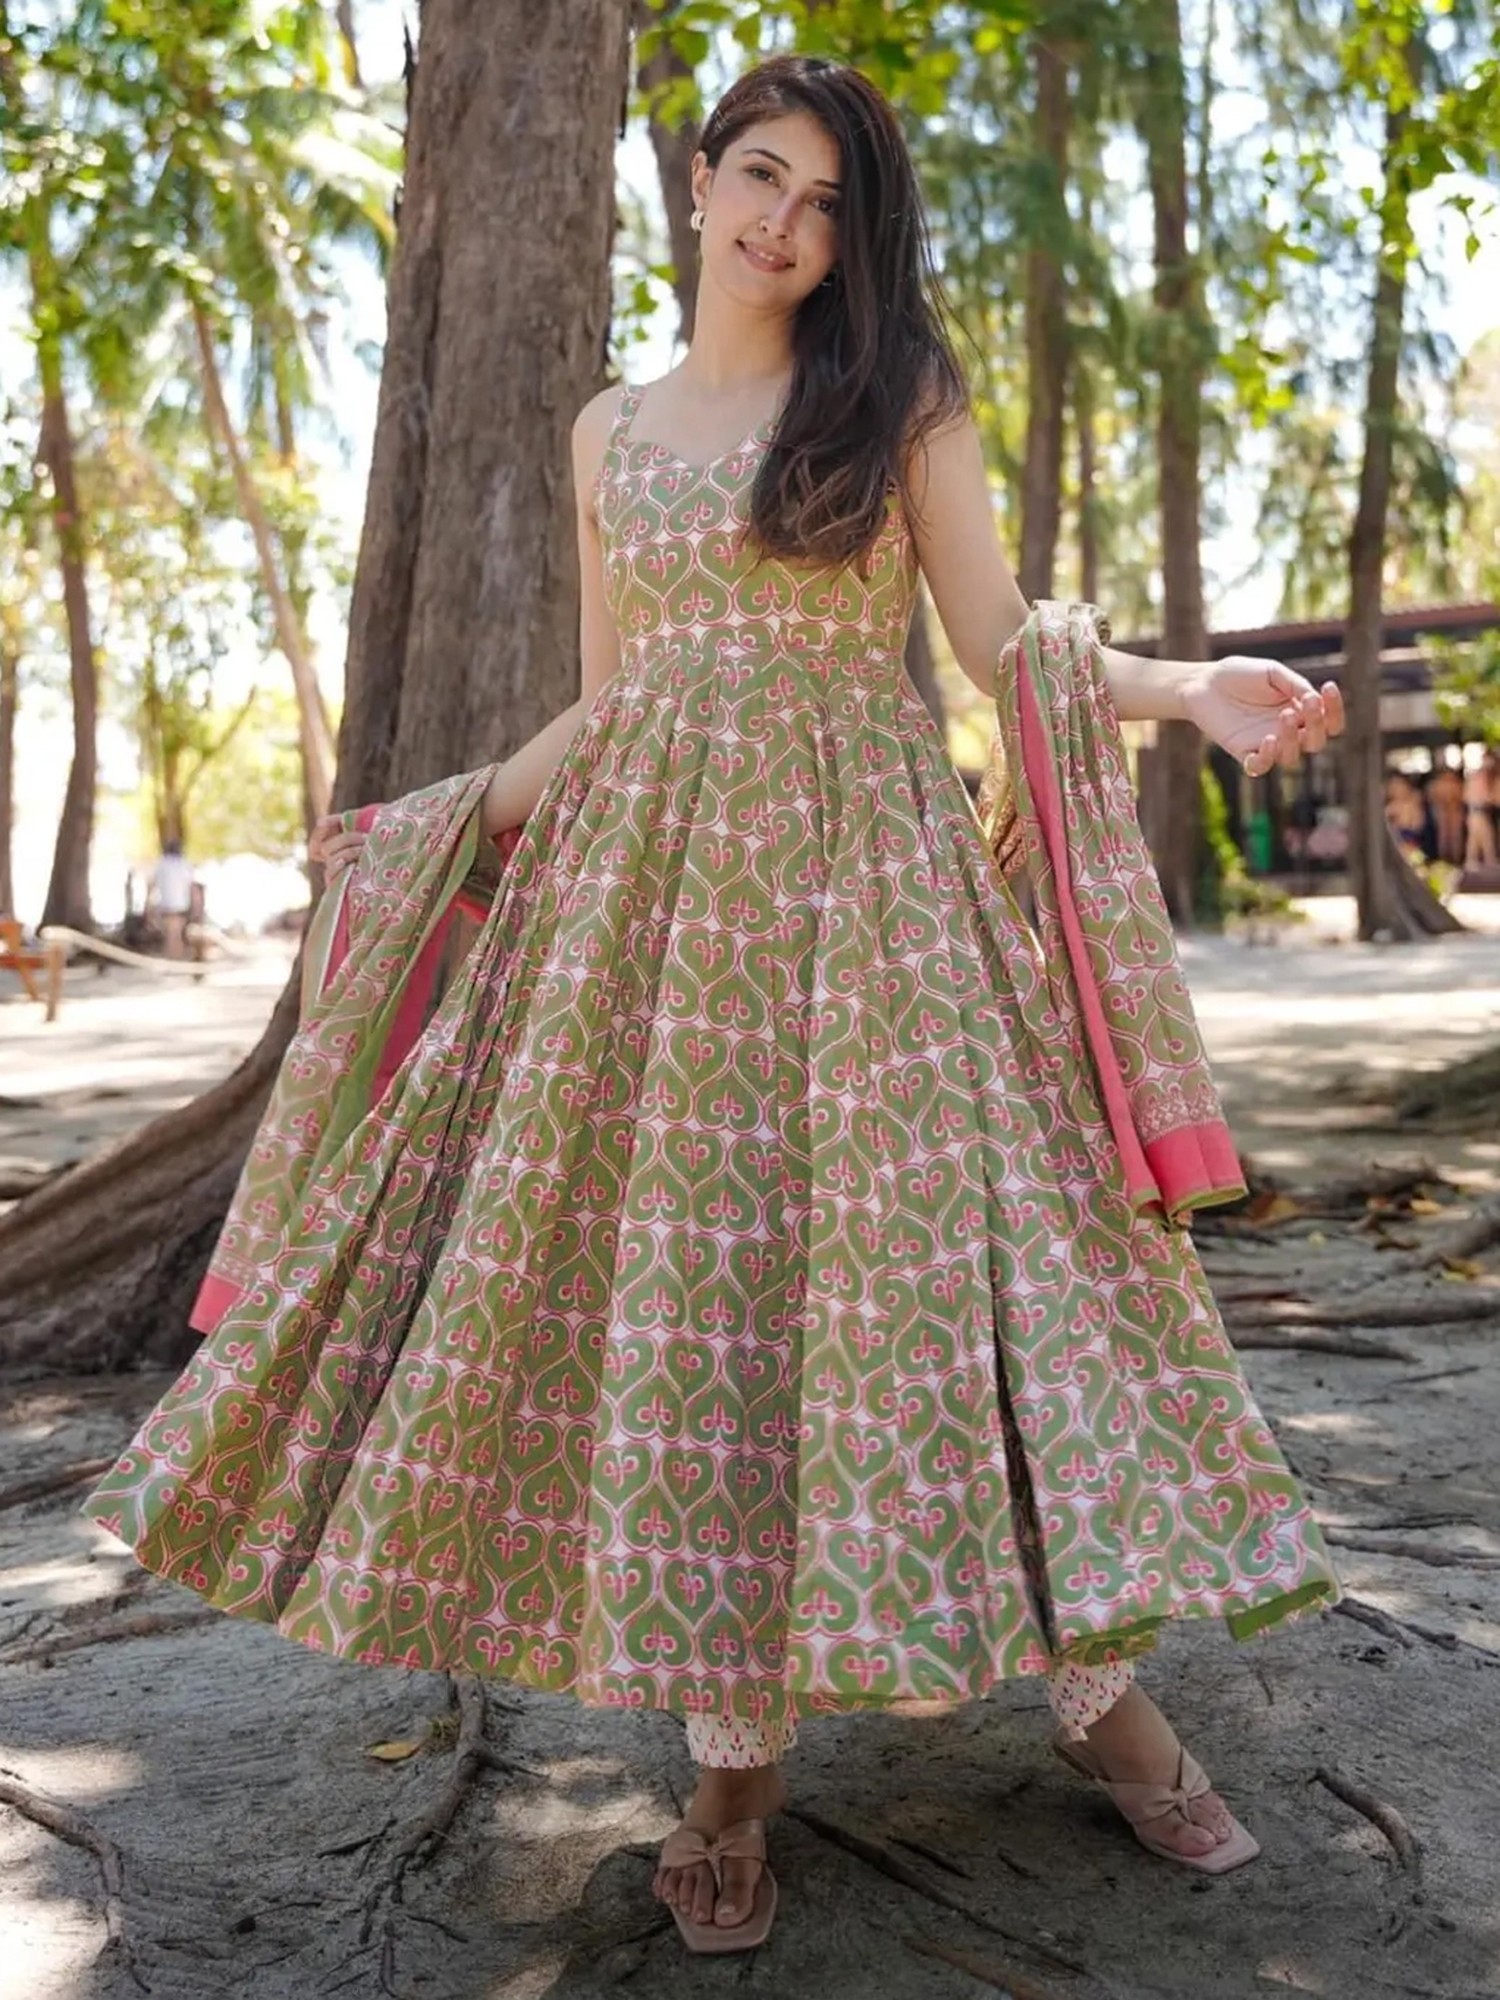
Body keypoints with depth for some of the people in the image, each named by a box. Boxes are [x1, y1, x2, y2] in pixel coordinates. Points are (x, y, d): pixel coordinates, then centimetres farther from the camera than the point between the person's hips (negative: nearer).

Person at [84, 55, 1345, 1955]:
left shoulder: (900, 396, 9)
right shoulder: (610, 430, 17)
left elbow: (1003, 645, 3)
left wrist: (1192, 689, -13)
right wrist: (434, 818, 16)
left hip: (862, 871, -2)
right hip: (645, 880, 3)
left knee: (919, 1246, -8)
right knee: (670, 1273, -4)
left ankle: (1097, 1689, 10)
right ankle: (735, 1752, 8)